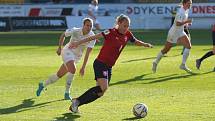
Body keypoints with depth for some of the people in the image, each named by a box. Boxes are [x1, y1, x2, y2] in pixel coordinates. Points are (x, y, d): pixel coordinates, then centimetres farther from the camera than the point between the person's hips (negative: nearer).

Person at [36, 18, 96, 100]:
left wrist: (83, 67, -28)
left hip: (77, 57, 4)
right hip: (68, 51, -4)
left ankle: (42, 85, 34)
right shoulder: (75, 31, -20)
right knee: (72, 69, -30)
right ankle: (67, 93, -18)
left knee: (60, 74, 11)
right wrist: (59, 47, -2)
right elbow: (63, 35, 0)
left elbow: (88, 53, -22)